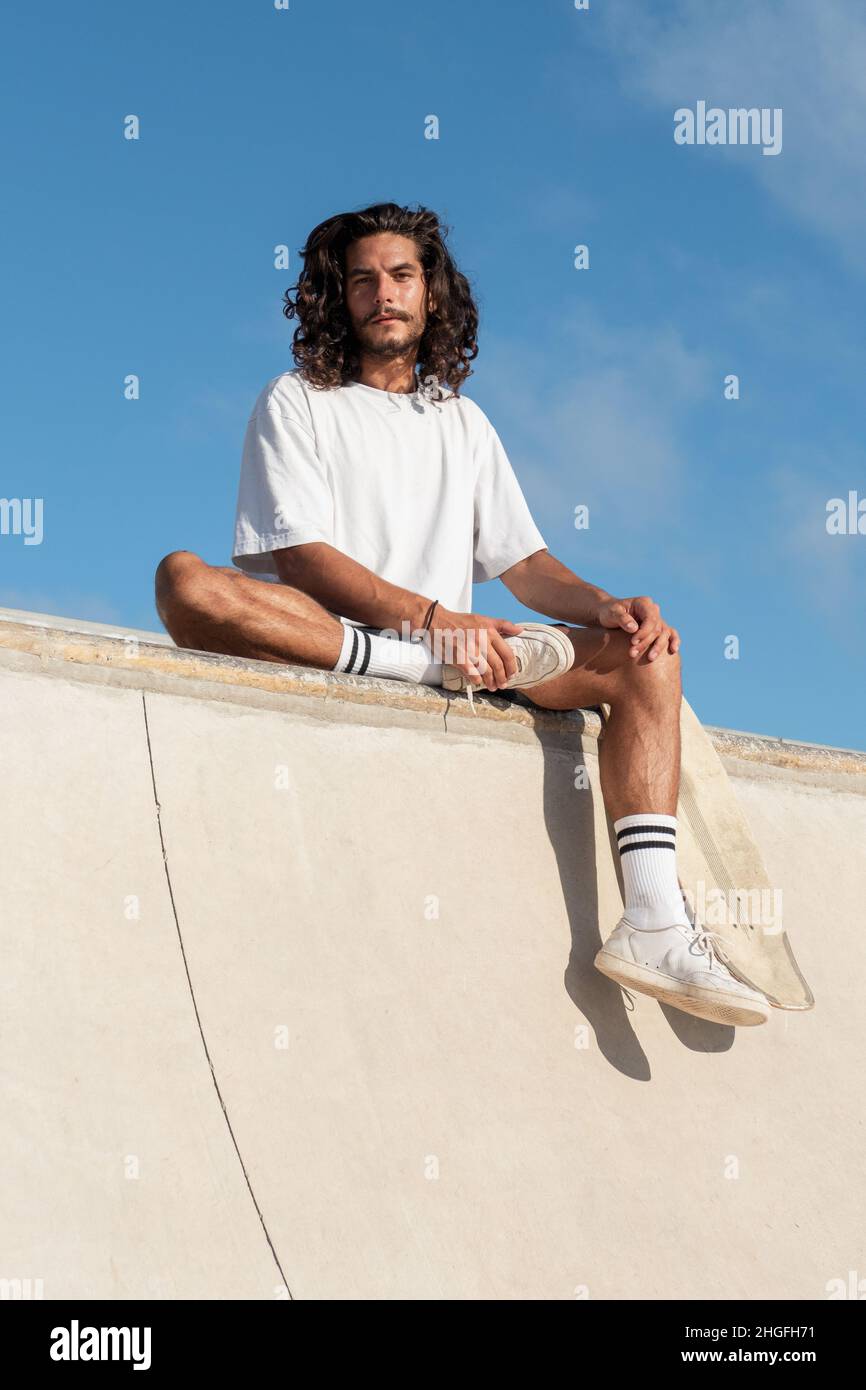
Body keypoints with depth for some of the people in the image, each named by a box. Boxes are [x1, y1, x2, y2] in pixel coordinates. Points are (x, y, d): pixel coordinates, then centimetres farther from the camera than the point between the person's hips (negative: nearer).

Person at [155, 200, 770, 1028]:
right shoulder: (297, 403, 6)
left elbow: (524, 565, 14)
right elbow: (301, 558, -9)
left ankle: (654, 923, -28)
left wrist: (609, 607, -8)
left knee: (646, 657, -13)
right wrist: (433, 619, -23)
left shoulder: (463, 421, 21)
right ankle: (433, 666, -31)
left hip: (452, 650, 5)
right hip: (317, 638, -4)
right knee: (184, 581, -32)